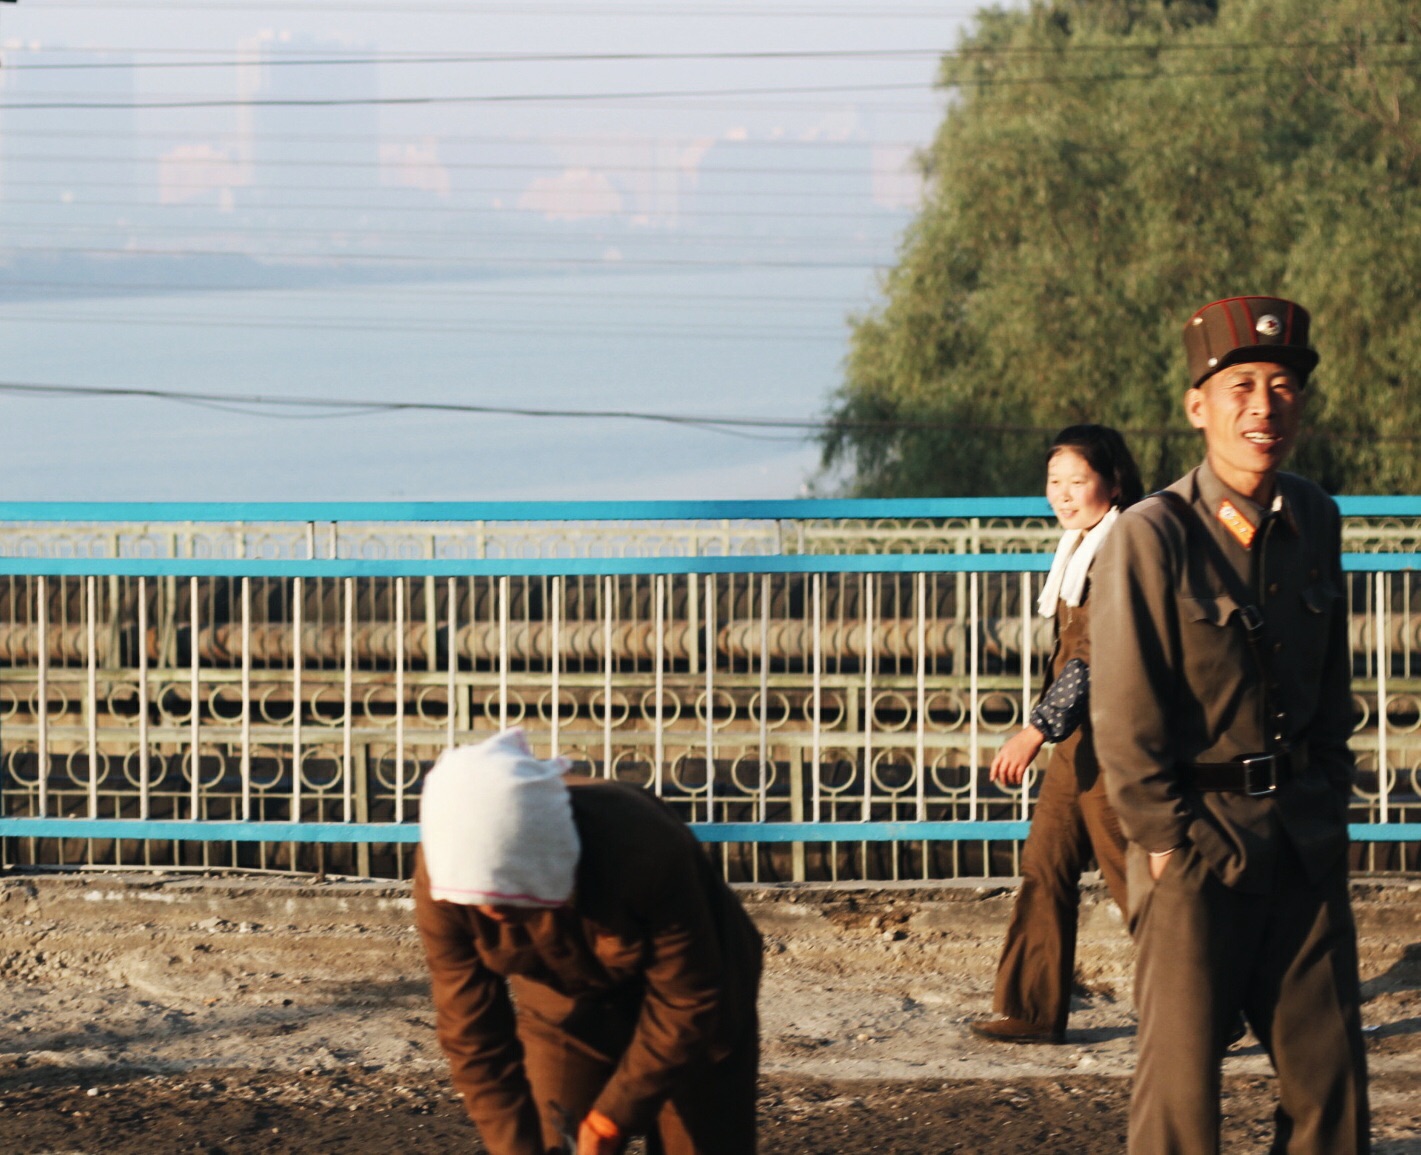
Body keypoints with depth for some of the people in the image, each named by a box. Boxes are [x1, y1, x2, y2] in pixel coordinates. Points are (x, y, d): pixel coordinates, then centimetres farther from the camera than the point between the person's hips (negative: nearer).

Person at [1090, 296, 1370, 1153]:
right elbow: (1124, 719, -11)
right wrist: (1170, 847, -10)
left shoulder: (1315, 522, 6)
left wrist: (1329, 808, 11)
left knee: (1330, 1065, 6)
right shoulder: (1152, 539, -12)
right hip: (1199, 837, -5)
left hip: (1304, 842, 5)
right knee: (1182, 1070, -2)